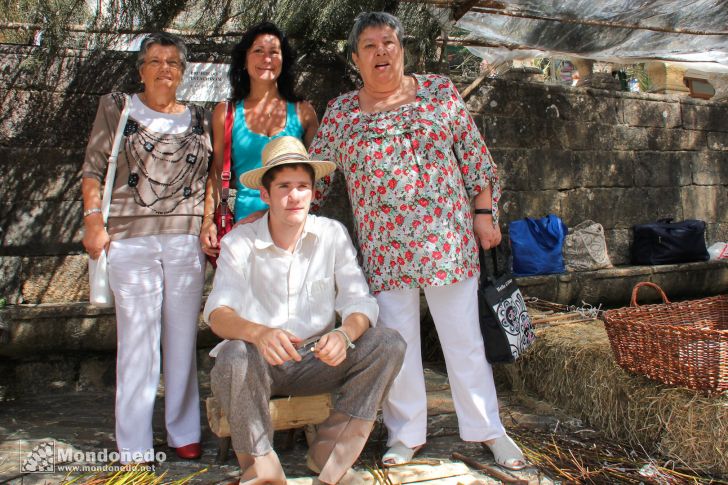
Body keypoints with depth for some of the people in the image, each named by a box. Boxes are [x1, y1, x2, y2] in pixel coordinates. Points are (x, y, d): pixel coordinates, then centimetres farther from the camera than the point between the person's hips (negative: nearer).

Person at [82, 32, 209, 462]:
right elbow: (94, 171, 4)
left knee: (184, 337, 7)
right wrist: (94, 223, -6)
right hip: (131, 239, -2)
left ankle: (184, 432, 19)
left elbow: (211, 180, 14)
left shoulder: (199, 119, 14)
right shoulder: (116, 108, 9)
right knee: (137, 339, -1)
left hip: (187, 240, 2)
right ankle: (134, 444, 9)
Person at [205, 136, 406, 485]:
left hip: (316, 362, 2)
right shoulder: (239, 242, -7)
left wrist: (344, 334, -32)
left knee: (389, 344, -19)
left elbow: (360, 302, -8)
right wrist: (258, 332, -43)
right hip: (260, 364, -2)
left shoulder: (333, 235, -2)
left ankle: (330, 451, -11)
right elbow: (218, 312, -20)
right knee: (234, 356, -36)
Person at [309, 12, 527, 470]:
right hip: (384, 248, 1)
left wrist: (485, 211, 2)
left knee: (464, 336, 6)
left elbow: (473, 154, 6)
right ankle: (406, 435, 24)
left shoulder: (440, 91, 5)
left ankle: (489, 429, 21)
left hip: (447, 237, 0)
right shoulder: (341, 112, 6)